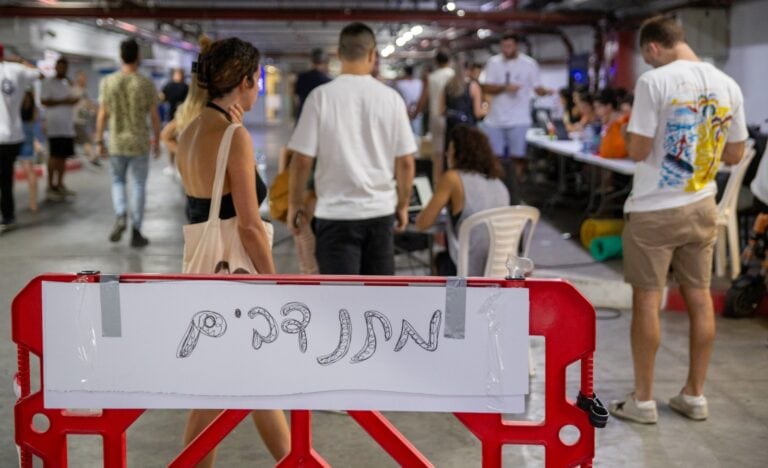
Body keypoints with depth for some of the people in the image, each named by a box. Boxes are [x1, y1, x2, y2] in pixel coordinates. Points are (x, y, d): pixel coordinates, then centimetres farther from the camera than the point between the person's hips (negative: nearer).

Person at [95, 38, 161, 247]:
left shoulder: (108, 82, -4)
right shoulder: (146, 84, -8)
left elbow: (102, 115, -1)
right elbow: (154, 117, -4)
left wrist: (99, 140, 9)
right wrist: (157, 141, 8)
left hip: (117, 142, 2)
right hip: (140, 143, -1)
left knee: (118, 180, 20)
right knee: (139, 185, 8)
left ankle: (120, 215, -3)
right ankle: (136, 231, 7)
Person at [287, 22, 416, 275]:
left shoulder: (321, 96, -8)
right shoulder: (391, 97, -1)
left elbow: (302, 160, -7)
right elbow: (406, 162, 2)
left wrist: (294, 204, 7)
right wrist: (403, 205, 16)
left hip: (336, 212, -3)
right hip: (381, 209, 3)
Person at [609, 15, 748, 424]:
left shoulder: (654, 82, -16)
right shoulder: (728, 86, 2)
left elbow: (637, 151, -15)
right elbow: (734, 155, 8)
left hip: (654, 210, -5)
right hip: (702, 207, 5)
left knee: (647, 300, 4)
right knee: (699, 297, 13)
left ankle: (642, 401, 13)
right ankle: (695, 396, 22)